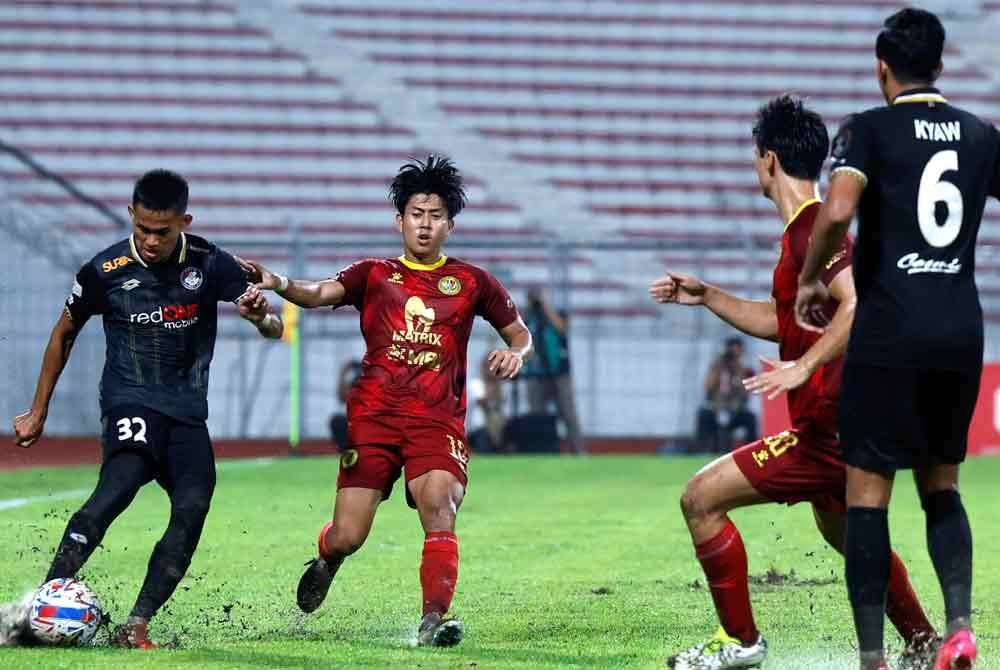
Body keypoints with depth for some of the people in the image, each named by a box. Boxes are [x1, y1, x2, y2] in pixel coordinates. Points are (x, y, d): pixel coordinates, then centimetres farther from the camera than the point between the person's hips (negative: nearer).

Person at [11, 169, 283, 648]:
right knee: (121, 483, -31)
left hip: (187, 412, 3)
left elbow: (274, 329, -1)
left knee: (192, 508, -18)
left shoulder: (209, 264, -2)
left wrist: (259, 316, -27)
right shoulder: (106, 270, -5)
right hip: (130, 402, -3)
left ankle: (136, 626, -13)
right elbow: (64, 335, 12)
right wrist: (38, 412, 16)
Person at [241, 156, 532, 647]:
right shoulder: (374, 275, 9)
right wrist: (280, 285, -29)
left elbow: (520, 334, 20)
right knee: (347, 537, -4)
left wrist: (514, 354, -4)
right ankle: (325, 562, 33)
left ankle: (434, 619, -25)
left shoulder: (472, 283, 12)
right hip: (374, 417, 0)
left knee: (439, 507, -26)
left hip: (438, 419, 0)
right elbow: (321, 294, -8)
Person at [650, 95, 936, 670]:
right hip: (843, 418, 11)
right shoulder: (812, 227, 16)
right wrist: (705, 296, 24)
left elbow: (858, 305, -31)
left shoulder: (813, 230, -17)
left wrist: (803, 367, -36)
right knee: (841, 529, 32)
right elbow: (784, 321, 27)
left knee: (702, 498, -10)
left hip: (829, 426, -11)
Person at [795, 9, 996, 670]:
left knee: (867, 494, 1)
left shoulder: (869, 130, -5)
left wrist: (811, 278, -5)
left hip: (889, 330, -4)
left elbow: (837, 212, -20)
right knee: (942, 485, 17)